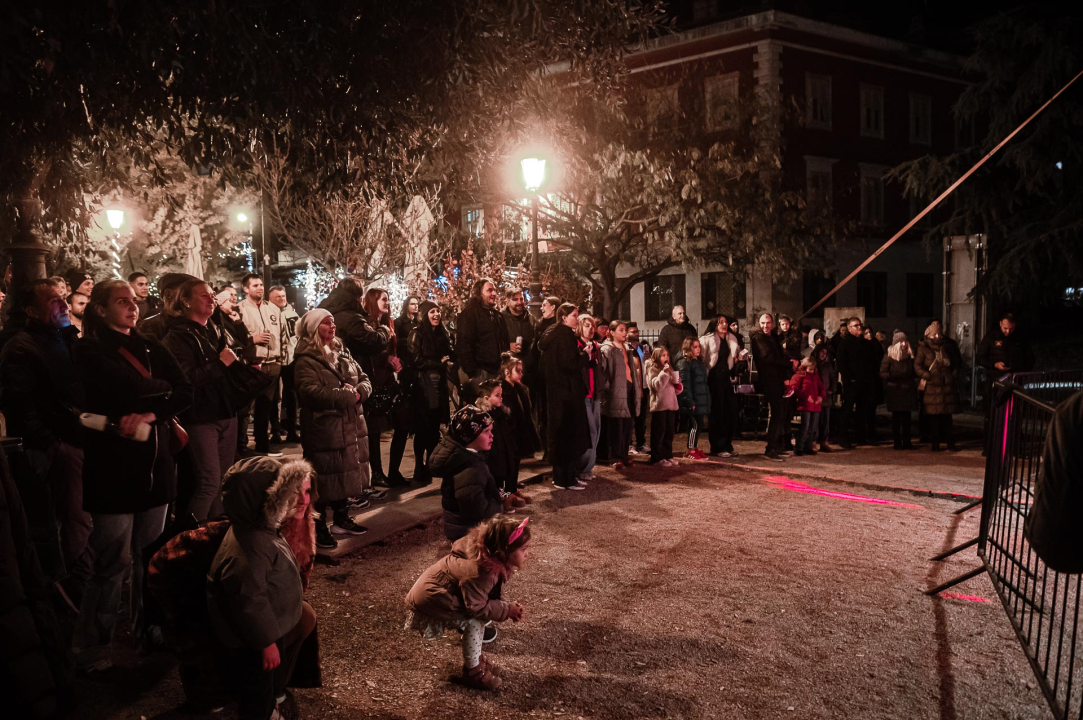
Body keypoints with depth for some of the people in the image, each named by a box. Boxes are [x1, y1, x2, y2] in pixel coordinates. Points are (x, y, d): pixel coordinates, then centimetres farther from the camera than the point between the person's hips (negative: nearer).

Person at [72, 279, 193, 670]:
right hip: (114, 465, -5)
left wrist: (150, 414, -17)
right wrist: (163, 389, -4)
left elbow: (185, 392, -1)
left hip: (155, 465, 5)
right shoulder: (89, 351, -5)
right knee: (115, 561, -2)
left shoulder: (150, 347, 12)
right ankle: (90, 646, 14)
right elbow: (131, 389, -21)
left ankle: (148, 632, 28)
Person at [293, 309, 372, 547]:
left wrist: (359, 391, -10)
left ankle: (341, 519, 31)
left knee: (346, 474, 16)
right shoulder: (306, 359, -11)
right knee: (324, 480, -1)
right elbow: (311, 392, -24)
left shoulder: (341, 353, 14)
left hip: (349, 426, 8)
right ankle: (318, 528, 11)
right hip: (323, 429, -8)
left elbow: (365, 380, 13)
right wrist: (347, 396, -20)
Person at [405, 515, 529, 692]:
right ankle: (473, 672, 0)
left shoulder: (493, 560, -5)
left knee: (482, 616, 6)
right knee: (475, 621, -17)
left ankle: (475, 659, 21)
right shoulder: (482, 572, -34)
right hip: (430, 601, -9)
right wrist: (507, 610, -19)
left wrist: (508, 608, -4)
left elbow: (485, 597, 8)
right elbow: (475, 607, -28)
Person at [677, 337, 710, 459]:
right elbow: (684, 384, -17)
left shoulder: (699, 362, 18)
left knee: (699, 424, 12)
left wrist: (707, 399, 18)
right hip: (693, 401, -8)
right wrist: (689, 401, -20)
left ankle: (696, 448, 22)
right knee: (695, 424, -5)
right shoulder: (684, 363, -10)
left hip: (701, 401, 8)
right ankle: (691, 450, 4)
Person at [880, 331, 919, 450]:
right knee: (896, 417, -1)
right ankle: (897, 442, 4)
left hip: (908, 390, 4)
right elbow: (882, 374, -8)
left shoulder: (910, 356, 12)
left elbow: (913, 372, 22)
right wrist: (896, 375, -18)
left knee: (907, 416, 4)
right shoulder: (889, 357, -2)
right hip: (894, 390, -4)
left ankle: (907, 441, 10)